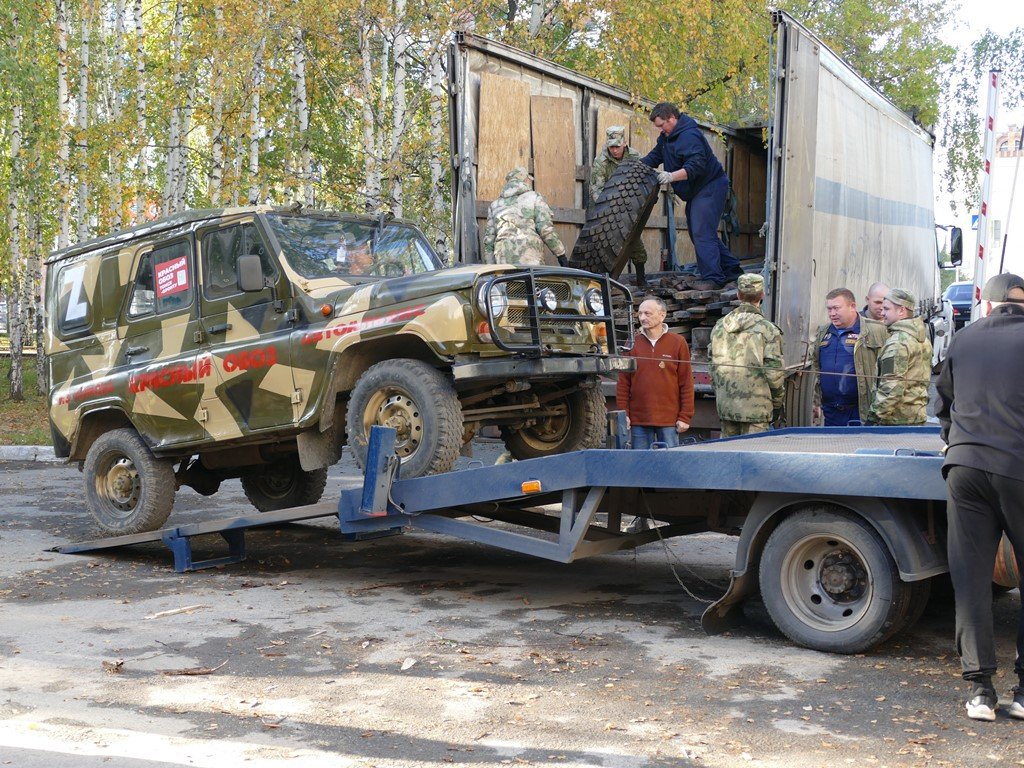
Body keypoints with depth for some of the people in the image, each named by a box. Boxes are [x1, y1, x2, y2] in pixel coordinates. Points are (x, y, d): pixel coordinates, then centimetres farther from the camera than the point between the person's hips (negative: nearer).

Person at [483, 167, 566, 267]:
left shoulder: (495, 205, 17)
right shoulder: (534, 198, 5)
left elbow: (489, 238, 15)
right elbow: (546, 229, -5)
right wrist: (560, 253, 1)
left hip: (504, 260, 4)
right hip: (530, 260, -4)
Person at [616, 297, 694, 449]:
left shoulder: (678, 343, 1)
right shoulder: (633, 344, 6)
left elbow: (686, 383, 0)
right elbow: (623, 383, 7)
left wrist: (685, 417, -4)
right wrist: (623, 414, 0)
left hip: (669, 420, -2)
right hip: (638, 420, 2)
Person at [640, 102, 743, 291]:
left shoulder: (689, 136, -23)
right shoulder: (667, 136, 10)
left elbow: (696, 165, -33)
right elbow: (655, 156, 16)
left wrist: (672, 176, -41)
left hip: (710, 187, -11)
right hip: (696, 191, 11)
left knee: (702, 233, -18)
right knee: (698, 233, 14)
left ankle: (712, 278, -19)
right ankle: (731, 270, 21)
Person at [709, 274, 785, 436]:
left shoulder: (719, 327, 8)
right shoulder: (767, 329, -9)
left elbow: (714, 367, 12)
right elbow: (774, 371, -8)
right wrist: (777, 402, 5)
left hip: (725, 405, 5)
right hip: (756, 407, -5)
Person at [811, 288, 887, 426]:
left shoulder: (875, 331, -6)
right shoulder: (823, 333, 14)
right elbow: (815, 368, 21)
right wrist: (816, 402, 17)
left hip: (862, 411, -6)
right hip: (831, 412, 6)